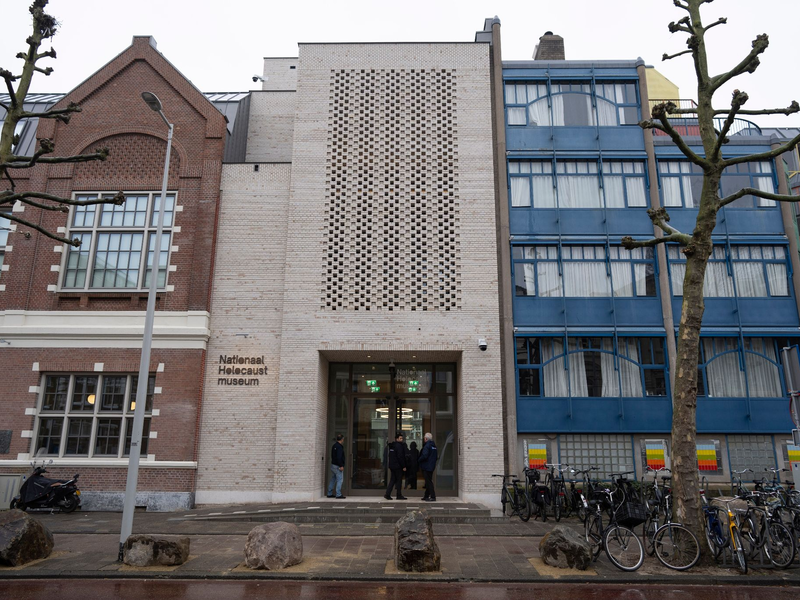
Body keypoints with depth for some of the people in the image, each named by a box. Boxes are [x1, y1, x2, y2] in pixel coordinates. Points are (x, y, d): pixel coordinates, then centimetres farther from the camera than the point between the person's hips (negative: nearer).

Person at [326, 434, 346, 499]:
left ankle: (329, 494, 19)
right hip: (337, 466, -10)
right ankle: (338, 495, -7)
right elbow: (339, 457, -24)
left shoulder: (334, 445, 13)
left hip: (333, 465, 10)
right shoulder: (339, 447, -17)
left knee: (333, 479, 15)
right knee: (340, 480, -6)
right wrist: (341, 466, -22)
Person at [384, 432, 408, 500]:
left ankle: (387, 494, 7)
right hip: (397, 466, -8)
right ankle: (399, 495, 6)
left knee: (393, 480, 12)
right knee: (399, 480, 1)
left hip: (392, 465, 8)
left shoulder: (391, 446, 14)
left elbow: (388, 456, 17)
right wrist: (403, 466, -14)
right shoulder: (399, 445, -14)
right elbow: (400, 457, -18)